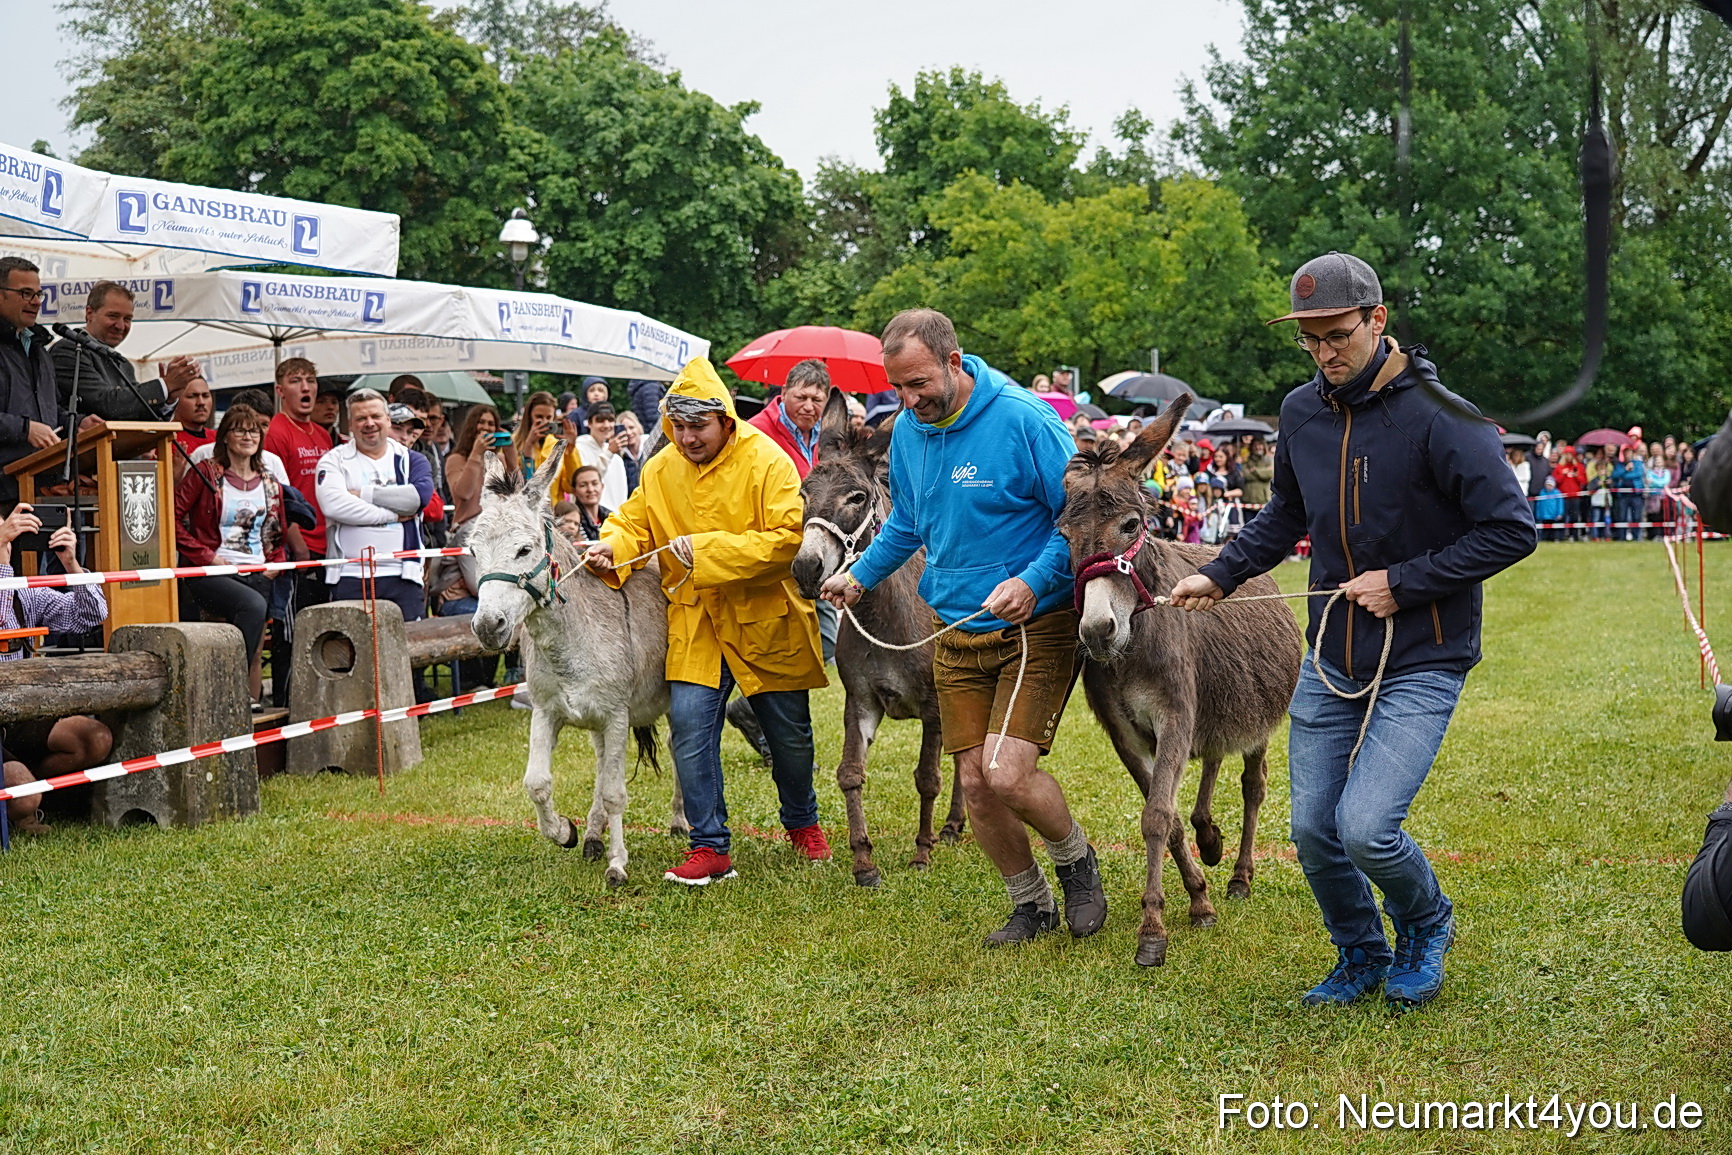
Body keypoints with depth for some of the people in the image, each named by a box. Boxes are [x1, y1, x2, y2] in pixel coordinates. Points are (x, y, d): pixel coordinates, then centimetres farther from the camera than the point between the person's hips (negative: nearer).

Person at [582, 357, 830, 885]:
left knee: (789, 733, 12)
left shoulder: (766, 462, -14)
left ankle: (802, 822, 39)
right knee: (689, 725, -12)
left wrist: (707, 550, -27)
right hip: (694, 623, 3)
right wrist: (610, 546, -14)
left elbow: (785, 539, -23)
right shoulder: (660, 471, 1)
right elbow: (633, 522, 11)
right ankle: (709, 847, -2)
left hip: (765, 620, -3)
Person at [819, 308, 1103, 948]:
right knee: (975, 783, 4)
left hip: (1037, 626, -6)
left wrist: (1032, 582, -26)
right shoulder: (907, 430, 5)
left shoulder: (1023, 419, -16)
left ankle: (1077, 860, 14)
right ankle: (1030, 903, 26)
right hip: (956, 631, 6)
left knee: (1007, 773, -17)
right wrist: (859, 574, 15)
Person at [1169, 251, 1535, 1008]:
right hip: (1330, 662, 6)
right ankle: (1361, 958, 32)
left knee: (1366, 828, -16)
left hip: (1420, 664, -6)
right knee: (1313, 830, 5)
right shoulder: (1301, 413, 3)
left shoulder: (1438, 417, -16)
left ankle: (1427, 925, 17)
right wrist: (1220, 575, 8)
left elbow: (1511, 529, -16)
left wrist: (1403, 582, -18)